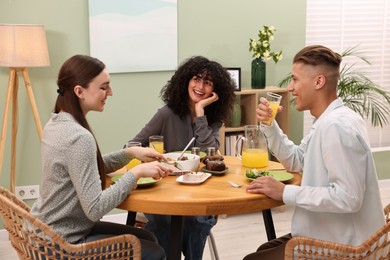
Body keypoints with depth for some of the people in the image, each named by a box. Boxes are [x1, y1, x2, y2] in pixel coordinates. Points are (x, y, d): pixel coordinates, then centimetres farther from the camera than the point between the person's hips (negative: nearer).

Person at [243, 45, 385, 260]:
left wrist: (285, 192, -26)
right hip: (331, 235, 10)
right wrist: (270, 125, 3)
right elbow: (296, 162, 17)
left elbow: (348, 197, -32)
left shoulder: (337, 126, -26)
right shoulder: (326, 121, 8)